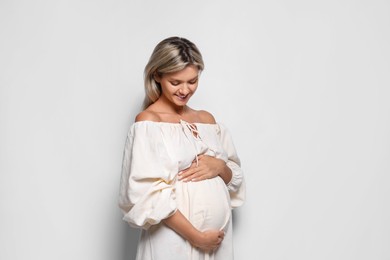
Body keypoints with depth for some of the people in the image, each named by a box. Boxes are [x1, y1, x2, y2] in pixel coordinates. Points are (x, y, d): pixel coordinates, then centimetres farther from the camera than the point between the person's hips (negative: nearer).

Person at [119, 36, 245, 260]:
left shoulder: (207, 119, 7)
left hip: (218, 236, 5)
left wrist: (220, 167, -9)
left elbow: (235, 178, 12)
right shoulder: (148, 122, -10)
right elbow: (149, 193, -15)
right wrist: (196, 236, -16)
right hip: (175, 239, -5)